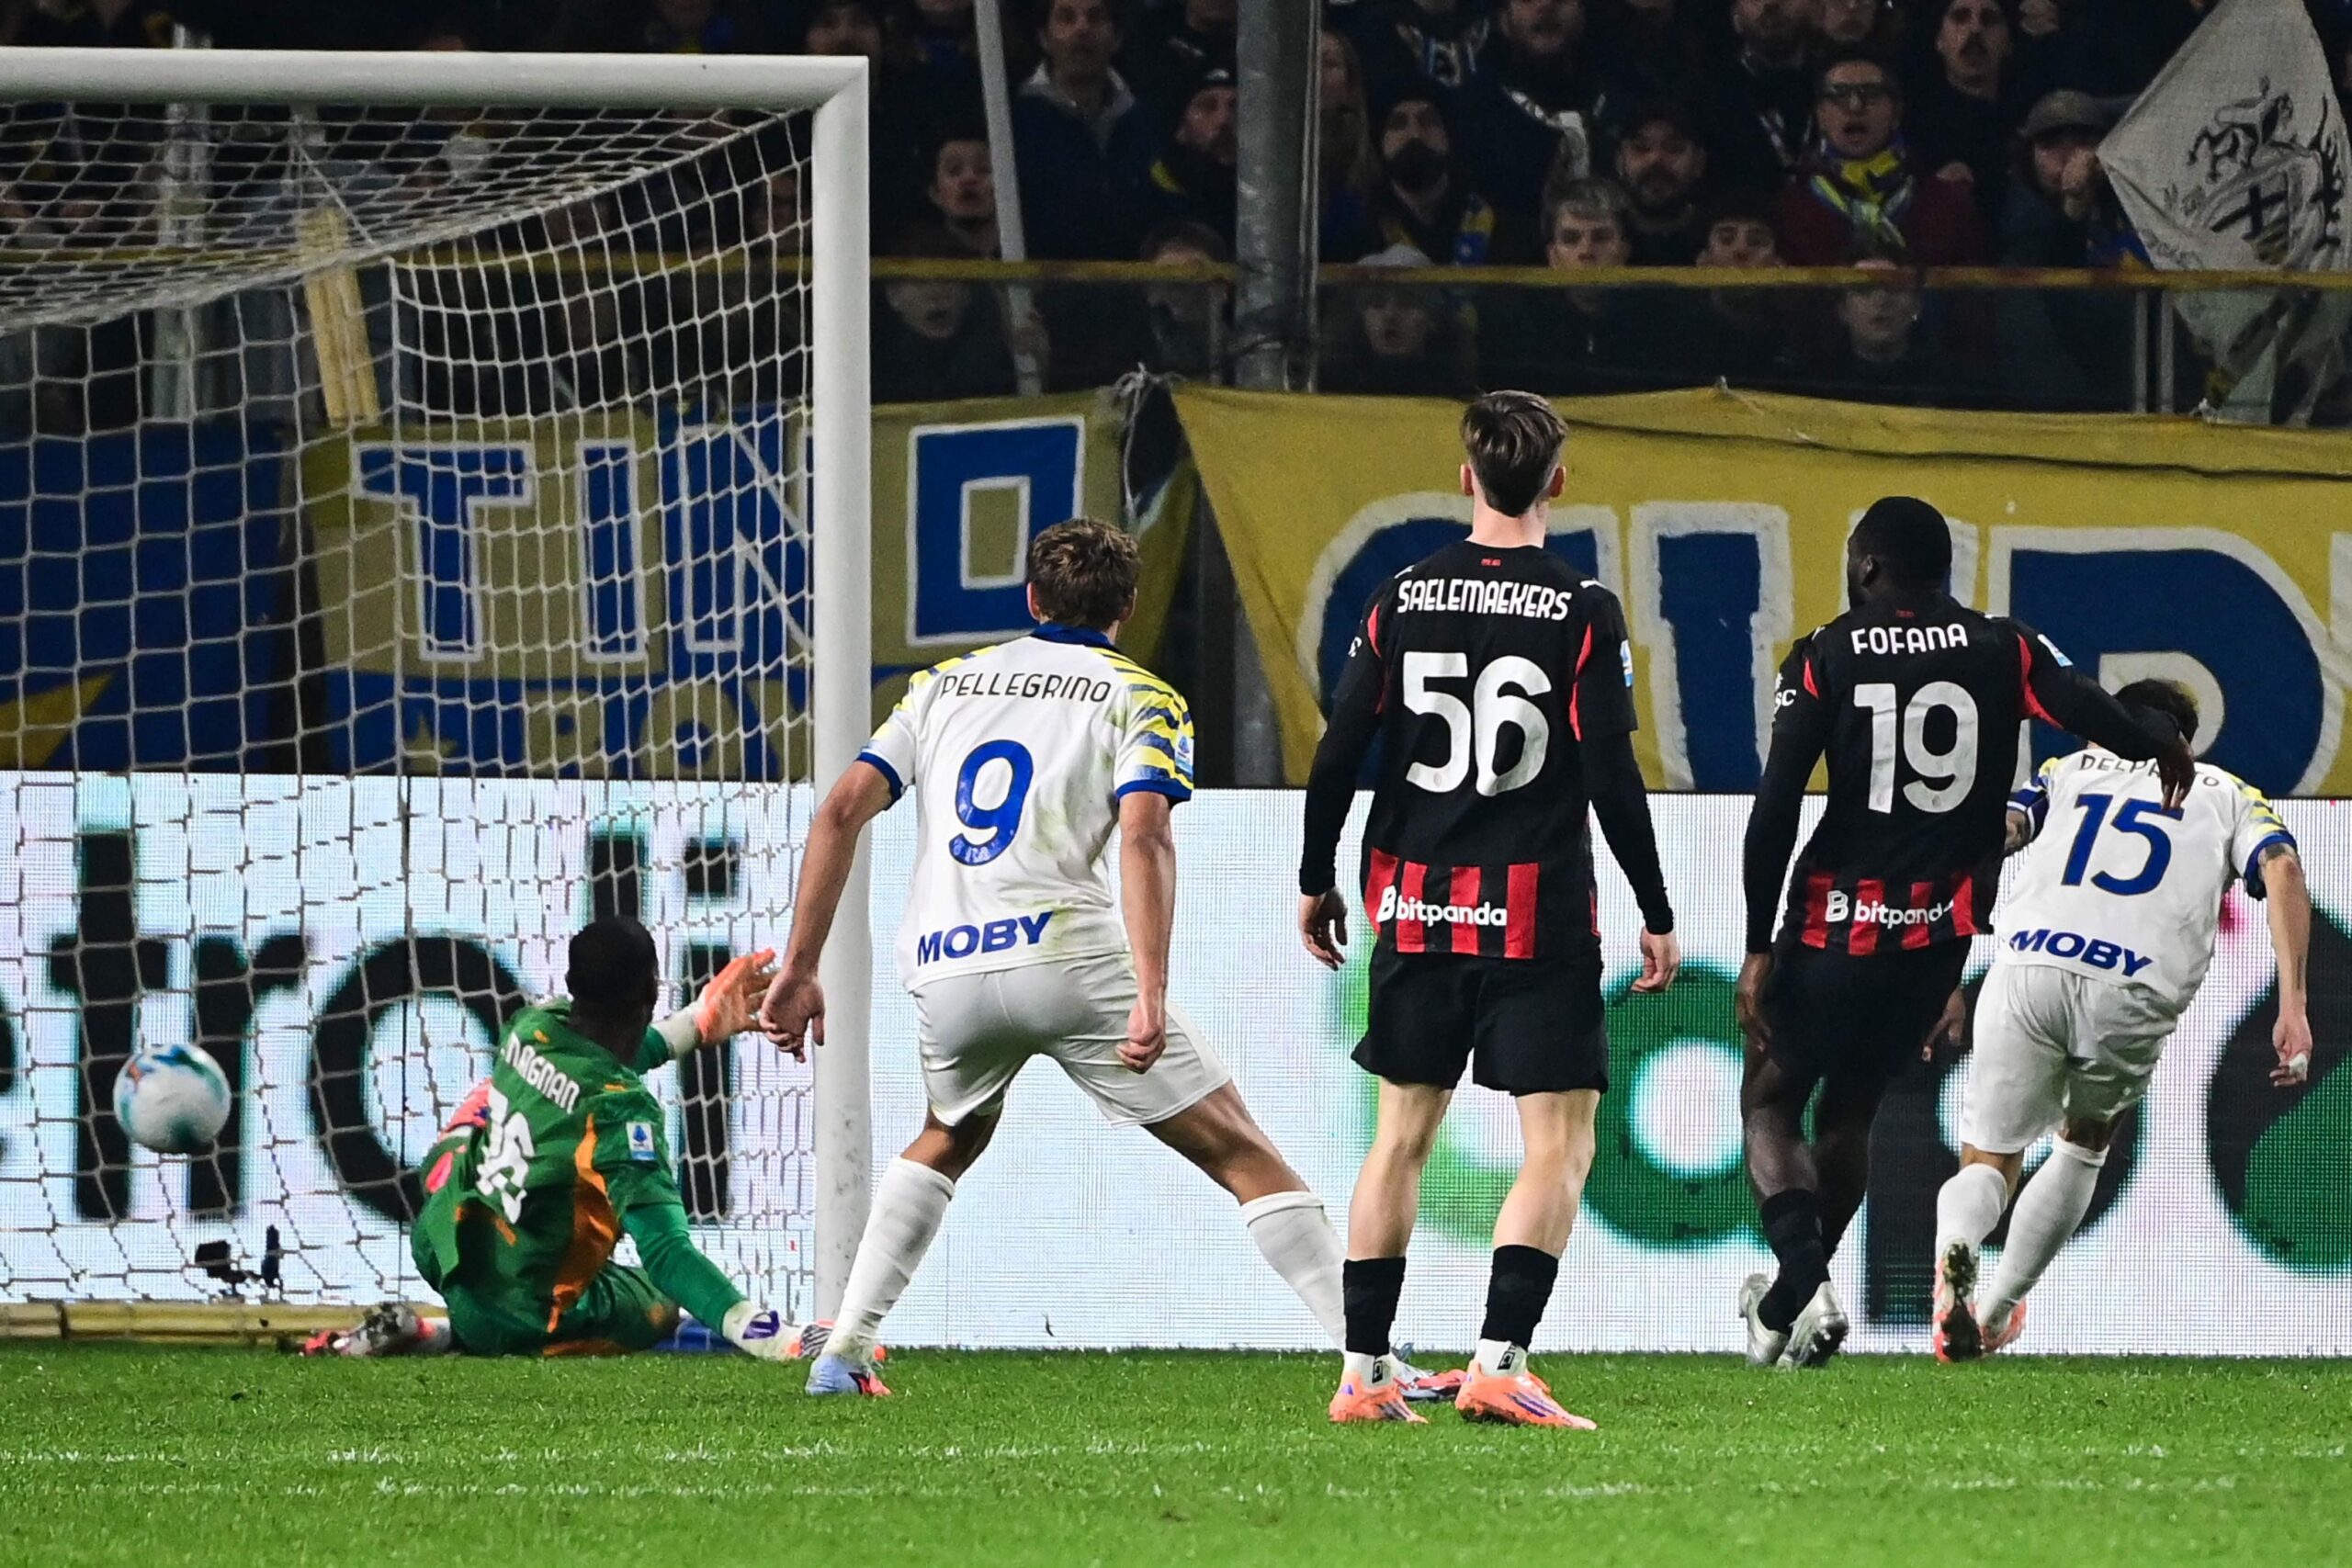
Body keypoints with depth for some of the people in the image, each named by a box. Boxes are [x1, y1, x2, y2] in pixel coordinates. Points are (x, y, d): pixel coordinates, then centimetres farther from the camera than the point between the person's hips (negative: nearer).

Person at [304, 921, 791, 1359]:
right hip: (525, 1320, -8)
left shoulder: (531, 1026, -7)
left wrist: (699, 1024, 26)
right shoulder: (623, 1110, -28)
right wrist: (760, 1330, -44)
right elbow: (666, 1254, -34)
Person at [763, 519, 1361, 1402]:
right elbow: (1144, 835, -10)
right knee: (1242, 1154, 1)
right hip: (1071, 956, -4)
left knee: (948, 1139, 34)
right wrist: (1151, 994, -18)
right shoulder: (1140, 698, 8)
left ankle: (843, 1351, 24)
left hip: (945, 973, 4)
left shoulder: (944, 684, 20)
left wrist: (799, 968, 12)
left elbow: (843, 810, 11)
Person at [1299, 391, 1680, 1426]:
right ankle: (1497, 1365, -13)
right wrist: (1657, 915, -1)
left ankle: (1364, 1374, 13)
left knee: (1402, 1135, 14)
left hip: (1415, 910, 4)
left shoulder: (1401, 600, 3)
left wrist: (1317, 883, 16)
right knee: (1560, 1142, 0)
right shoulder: (1582, 611, -7)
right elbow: (1613, 777, -10)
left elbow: (1337, 756, 3)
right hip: (1539, 915, -4)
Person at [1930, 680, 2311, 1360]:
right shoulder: (2226, 793, 28)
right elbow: (2281, 869, 8)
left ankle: (1955, 1250, -27)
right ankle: (1997, 1314, 24)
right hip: (2132, 996, 0)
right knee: (2084, 1145, 30)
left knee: (1989, 1162, 9)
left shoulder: (2071, 768, 30)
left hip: (2027, 967, 0)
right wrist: (2293, 1006, 0)